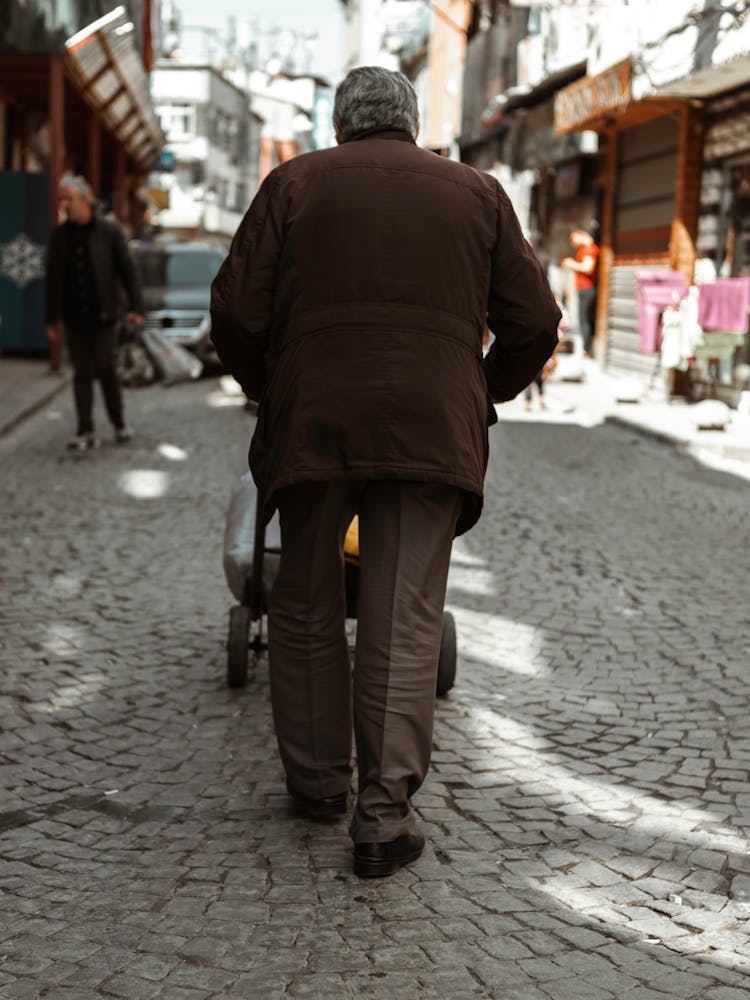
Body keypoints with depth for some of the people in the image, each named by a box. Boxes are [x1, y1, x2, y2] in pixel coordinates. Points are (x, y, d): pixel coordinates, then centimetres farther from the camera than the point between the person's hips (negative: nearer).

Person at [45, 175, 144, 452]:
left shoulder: (109, 231, -2)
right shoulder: (59, 235, 5)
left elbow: (128, 270, -2)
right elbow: (53, 280, 8)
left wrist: (136, 307, -10)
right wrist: (52, 320, 6)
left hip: (103, 316, -3)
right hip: (74, 318, 3)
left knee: (105, 370, -2)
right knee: (82, 374, 3)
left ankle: (119, 422, 18)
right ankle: (85, 432, 7)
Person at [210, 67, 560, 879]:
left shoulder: (295, 182, 10)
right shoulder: (476, 193, 14)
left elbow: (235, 313, 3)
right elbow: (533, 325, 10)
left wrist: (265, 389, 20)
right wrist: (483, 393, 26)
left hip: (314, 418, 0)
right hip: (433, 428, 0)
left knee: (306, 605, 15)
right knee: (404, 620, 1)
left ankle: (315, 780, 23)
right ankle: (384, 815, -2)